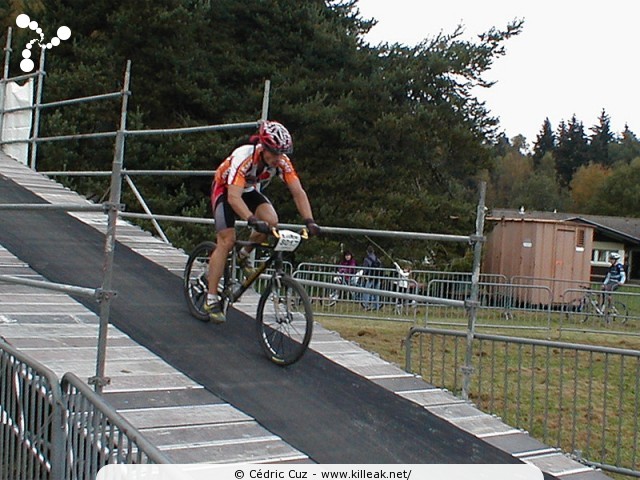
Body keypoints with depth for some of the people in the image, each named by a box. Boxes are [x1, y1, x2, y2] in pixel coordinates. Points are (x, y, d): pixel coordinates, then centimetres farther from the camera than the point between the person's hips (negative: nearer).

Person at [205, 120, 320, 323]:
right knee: (227, 241, -17)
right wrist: (253, 221, -59)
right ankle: (211, 299, -11)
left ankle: (243, 255, 6)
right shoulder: (243, 157, -38)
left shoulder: (282, 161, -24)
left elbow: (298, 192, -23)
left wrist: (309, 221, -37)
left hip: (250, 190, 5)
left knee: (271, 221, -23)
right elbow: (234, 197, -46)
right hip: (225, 190, -4)